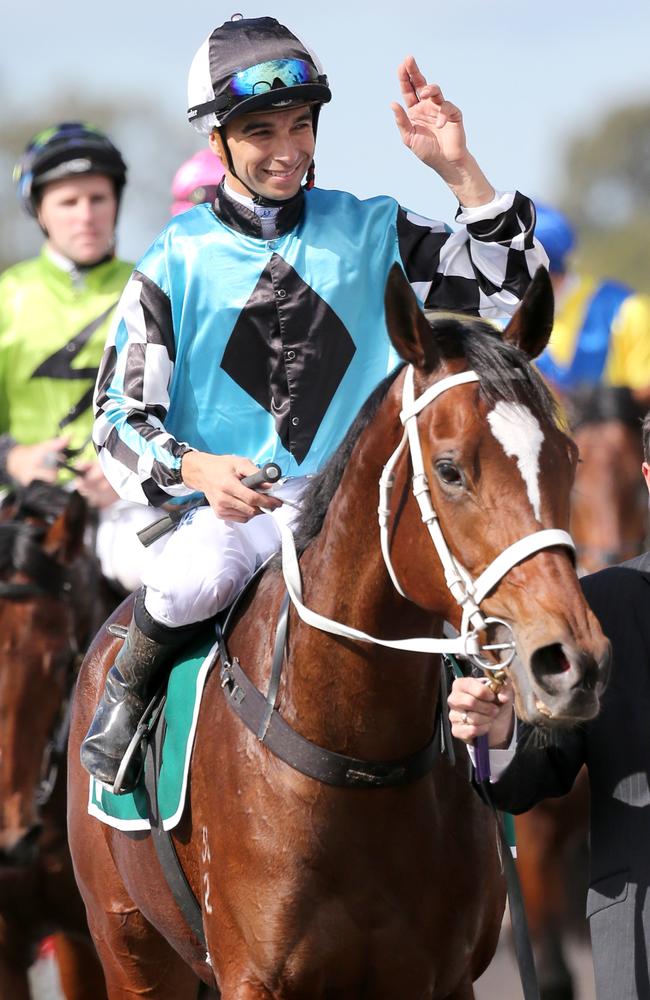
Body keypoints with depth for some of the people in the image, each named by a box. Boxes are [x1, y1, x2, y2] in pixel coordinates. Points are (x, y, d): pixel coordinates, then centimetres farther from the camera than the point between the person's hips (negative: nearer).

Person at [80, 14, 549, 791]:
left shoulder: (368, 232, 8)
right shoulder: (178, 260, 2)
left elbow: (507, 284, 4)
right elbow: (120, 414, 3)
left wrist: (459, 172, -9)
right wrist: (194, 468, -18)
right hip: (227, 504, -2)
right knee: (190, 583, -36)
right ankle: (126, 691, -2)